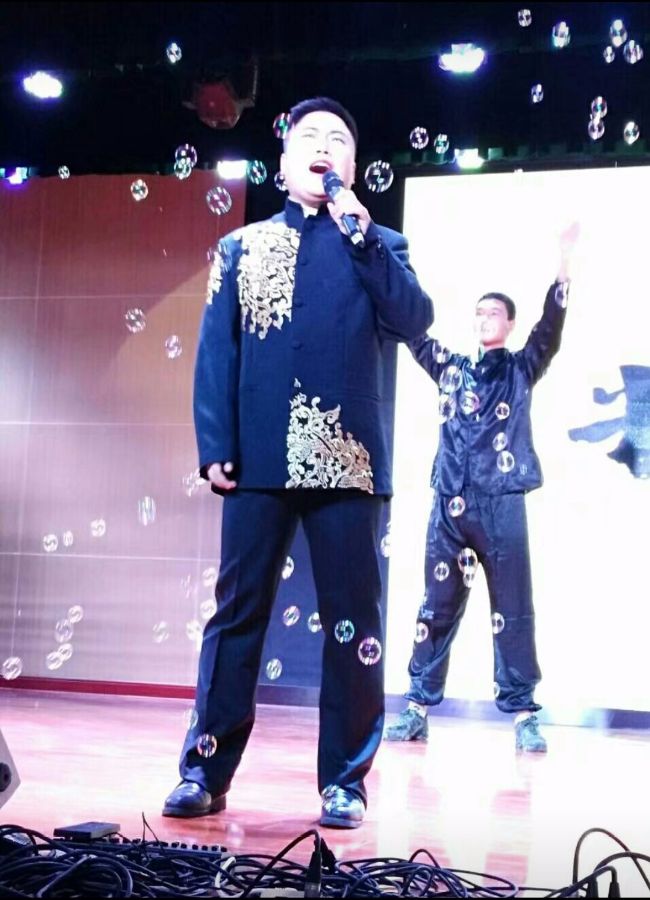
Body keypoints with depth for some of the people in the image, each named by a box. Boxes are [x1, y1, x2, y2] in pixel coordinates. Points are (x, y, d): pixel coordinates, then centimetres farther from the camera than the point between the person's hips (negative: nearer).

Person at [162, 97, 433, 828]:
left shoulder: (380, 246, 14)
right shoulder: (241, 247, 16)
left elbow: (415, 320, -4)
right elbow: (216, 351, 8)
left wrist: (361, 235, -9)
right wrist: (214, 445, -3)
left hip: (349, 460, 0)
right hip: (261, 459, 1)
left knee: (352, 622, 1)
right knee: (237, 614, 3)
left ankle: (344, 779, 10)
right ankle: (205, 770, 11)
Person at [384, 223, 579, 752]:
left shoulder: (521, 370, 9)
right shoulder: (451, 368, 16)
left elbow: (550, 331, -5)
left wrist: (563, 273, -18)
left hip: (500, 505, -2)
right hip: (449, 504, 3)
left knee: (513, 612, 0)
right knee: (437, 608, 5)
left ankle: (524, 715, 4)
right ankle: (418, 708, 10)